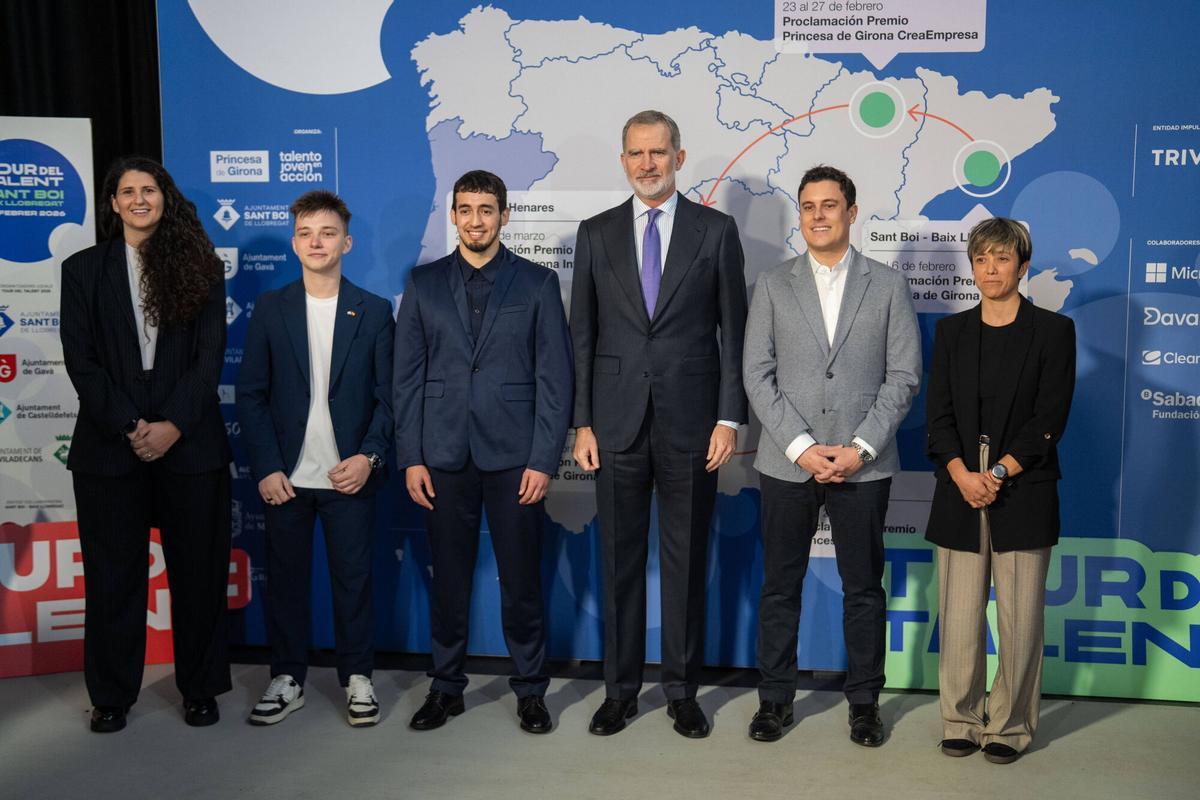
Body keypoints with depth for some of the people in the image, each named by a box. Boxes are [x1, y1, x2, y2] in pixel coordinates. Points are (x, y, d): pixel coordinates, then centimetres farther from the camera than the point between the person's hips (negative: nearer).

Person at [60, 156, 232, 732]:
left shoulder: (200, 266, 6)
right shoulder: (84, 269, 9)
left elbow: (210, 355, -1)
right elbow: (80, 359, 1)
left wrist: (174, 425, -12)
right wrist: (128, 426, -10)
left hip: (190, 441, 0)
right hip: (109, 443, 1)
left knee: (198, 570, 6)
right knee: (113, 573, 7)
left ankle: (200, 688, 20)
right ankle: (111, 695, 20)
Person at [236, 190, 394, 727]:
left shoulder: (374, 311, 3)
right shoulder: (270, 309, 5)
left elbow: (388, 395, 2)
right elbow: (251, 394, 3)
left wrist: (369, 457, -11)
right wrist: (266, 468, -6)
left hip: (350, 475, -1)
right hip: (285, 476, 1)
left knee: (353, 578, 4)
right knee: (285, 578, 7)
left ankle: (357, 678, 18)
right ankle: (287, 679, 21)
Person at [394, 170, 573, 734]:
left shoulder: (537, 284, 3)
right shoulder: (424, 283, 8)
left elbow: (554, 377, 0)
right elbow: (407, 376, 7)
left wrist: (543, 460, -7)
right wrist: (410, 457, 0)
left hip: (514, 455, -1)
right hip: (444, 457, 2)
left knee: (521, 579, 4)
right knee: (448, 577, 8)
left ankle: (530, 689, 19)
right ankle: (446, 687, 23)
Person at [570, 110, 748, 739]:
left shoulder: (715, 230, 3)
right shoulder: (596, 233, 7)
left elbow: (732, 329, 2)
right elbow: (582, 334, 7)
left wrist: (729, 418, -5)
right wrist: (582, 422, 1)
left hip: (690, 421, -1)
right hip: (617, 421, 1)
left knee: (686, 561, 7)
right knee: (619, 560, 8)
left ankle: (682, 690, 20)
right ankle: (620, 690, 21)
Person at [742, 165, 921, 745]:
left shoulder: (887, 286, 5)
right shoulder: (773, 286, 7)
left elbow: (903, 376, 0)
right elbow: (758, 376, 0)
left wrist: (860, 448, -10)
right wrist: (802, 447, -10)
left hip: (863, 465, 0)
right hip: (786, 463, 1)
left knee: (863, 588, 8)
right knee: (780, 586, 8)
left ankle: (864, 702, 21)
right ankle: (775, 698, 21)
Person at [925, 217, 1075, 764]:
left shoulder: (1053, 330, 2)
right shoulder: (952, 331, 11)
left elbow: (1049, 417, -5)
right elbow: (938, 412, 4)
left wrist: (999, 473, -13)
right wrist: (962, 474, -11)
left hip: (1023, 496, -2)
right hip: (959, 497, 3)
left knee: (1020, 618, 3)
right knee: (959, 617, 5)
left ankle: (1010, 726, 16)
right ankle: (961, 721, 18)